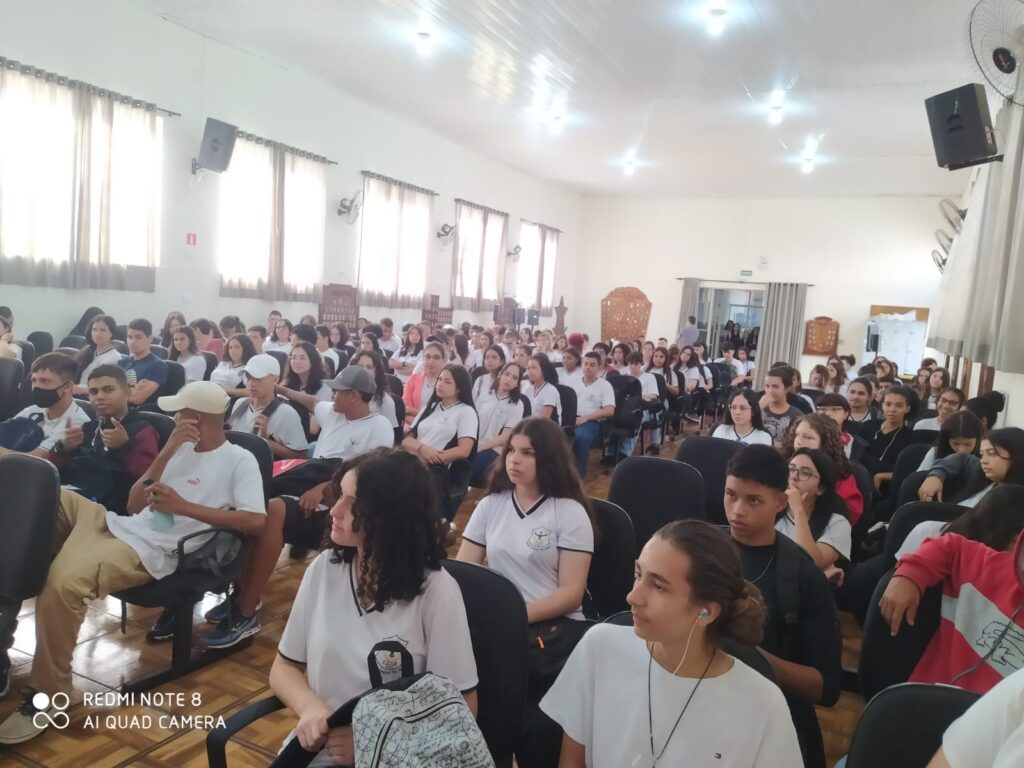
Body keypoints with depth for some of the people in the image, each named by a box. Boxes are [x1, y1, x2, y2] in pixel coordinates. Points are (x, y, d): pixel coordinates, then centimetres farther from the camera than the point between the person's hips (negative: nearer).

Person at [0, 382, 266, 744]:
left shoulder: (240, 460, -5)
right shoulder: (181, 448, 18)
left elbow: (255, 521, -19)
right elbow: (135, 504, 12)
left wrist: (185, 506, -17)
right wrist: (167, 453, 1)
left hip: (151, 550, -9)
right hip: (122, 525, 9)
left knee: (63, 581, -31)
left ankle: (48, 695, -14)